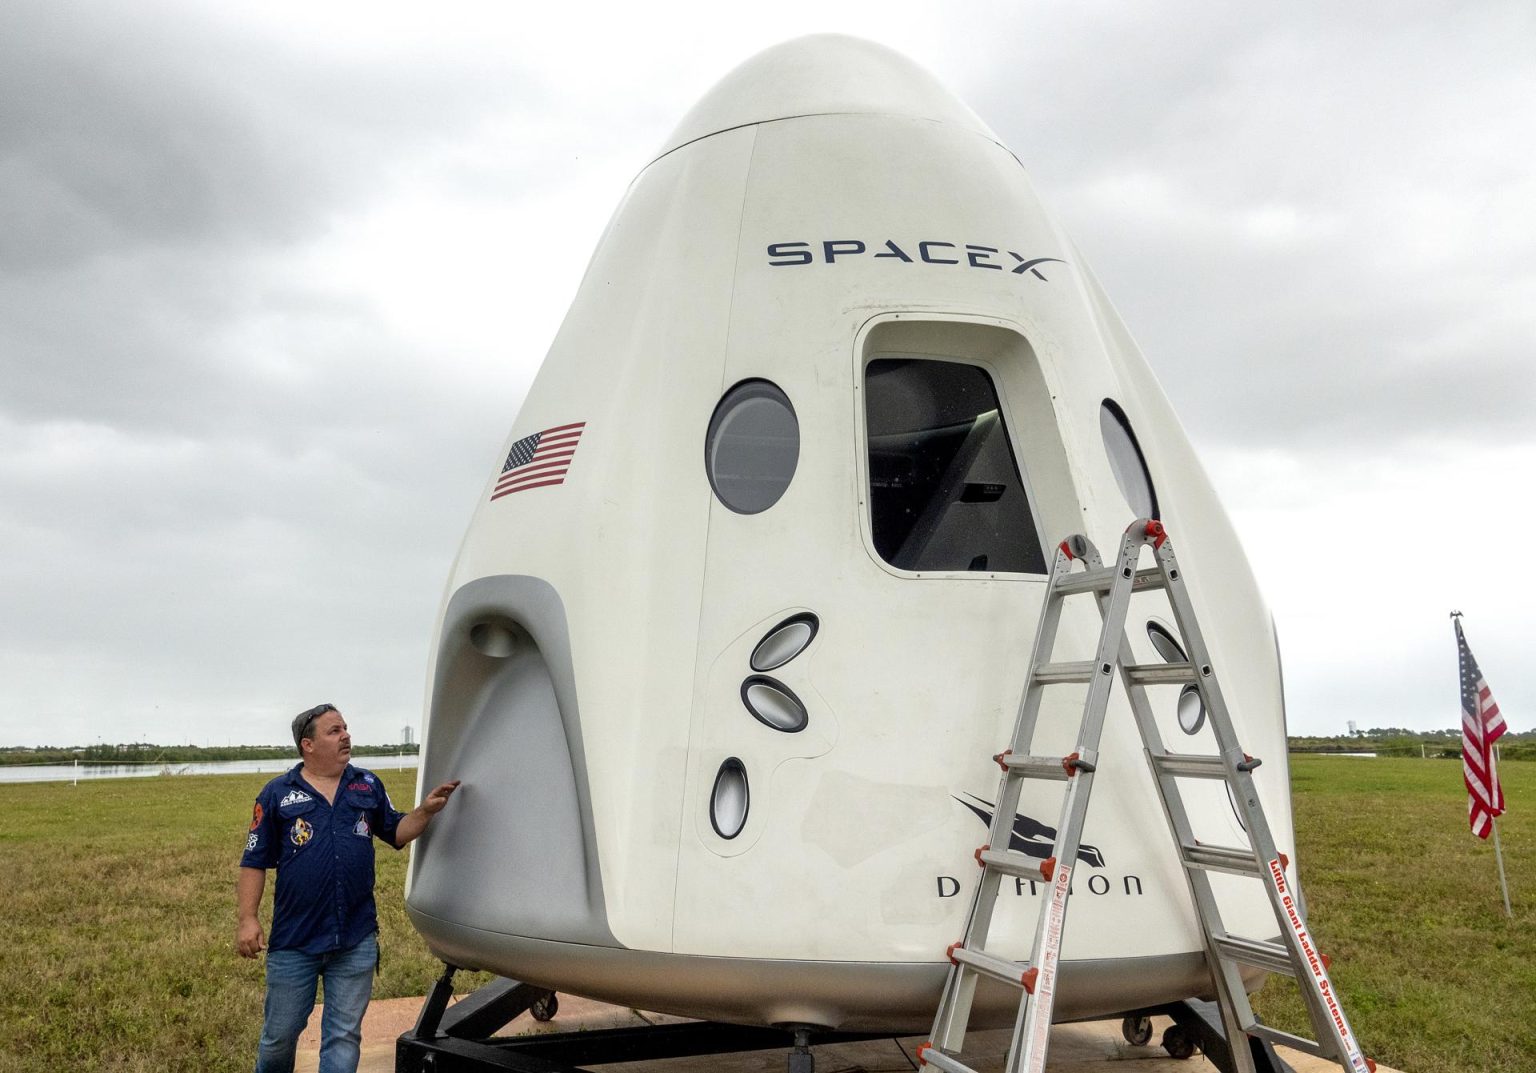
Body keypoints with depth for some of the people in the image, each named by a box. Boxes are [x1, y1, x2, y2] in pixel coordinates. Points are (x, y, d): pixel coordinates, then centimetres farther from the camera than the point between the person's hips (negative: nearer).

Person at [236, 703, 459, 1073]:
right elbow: (254, 864, 0)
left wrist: (425, 810, -4)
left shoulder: (368, 785, 7)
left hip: (357, 940, 2)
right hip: (294, 941, -1)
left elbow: (395, 833, 14)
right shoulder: (277, 793, -1)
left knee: (344, 1036, 8)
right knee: (280, 1035, 14)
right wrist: (248, 920, -7)